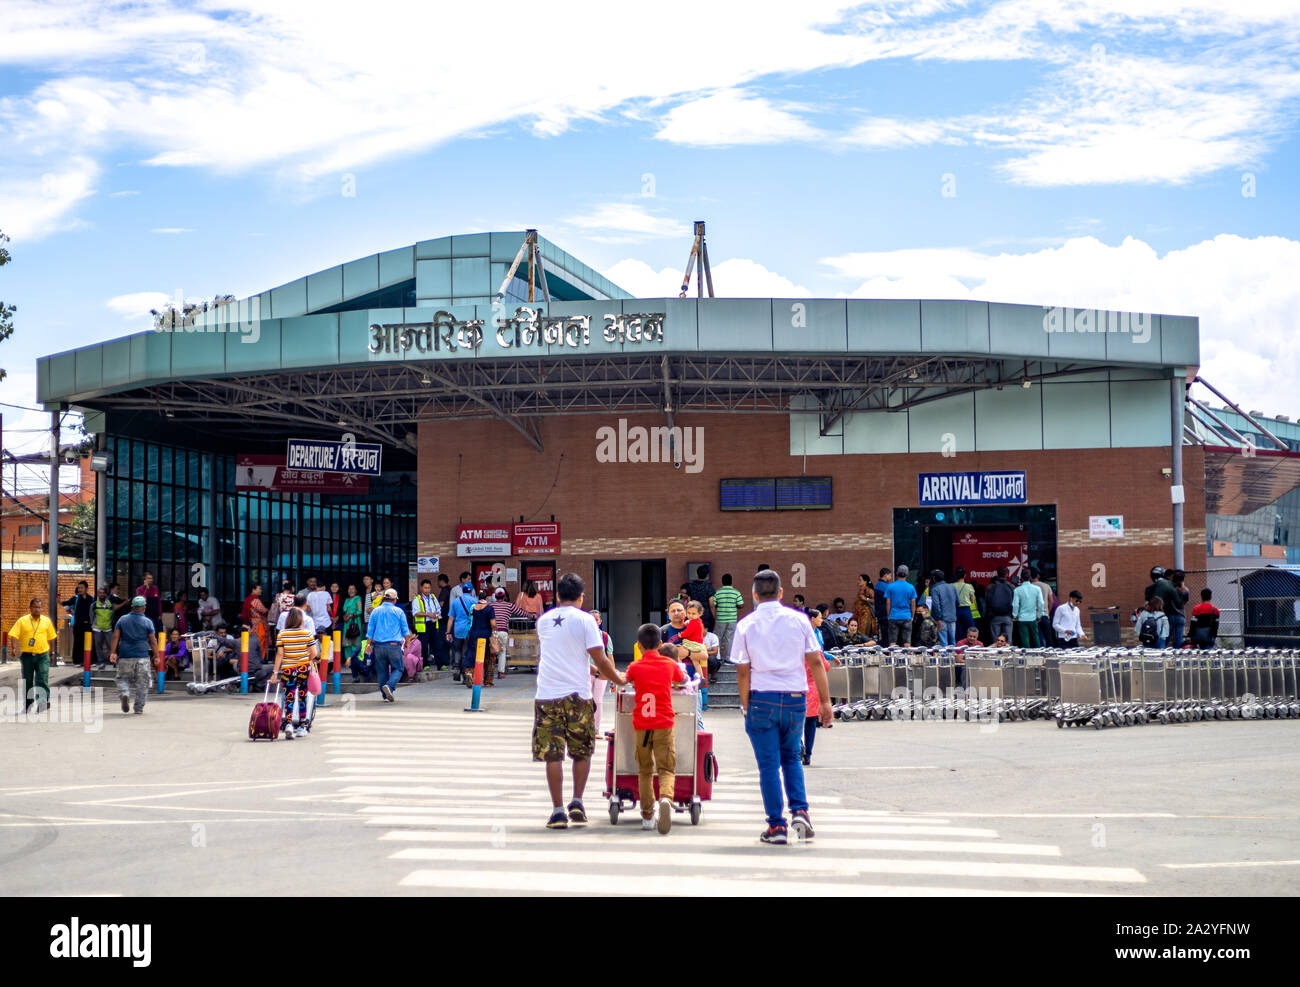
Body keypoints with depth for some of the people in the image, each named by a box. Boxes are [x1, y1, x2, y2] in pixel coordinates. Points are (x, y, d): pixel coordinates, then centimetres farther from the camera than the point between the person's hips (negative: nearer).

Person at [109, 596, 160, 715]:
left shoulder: (122, 619, 5)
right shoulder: (147, 622, -1)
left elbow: (115, 637, 1)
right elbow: (153, 641, -1)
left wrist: (113, 652, 3)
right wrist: (156, 656, 5)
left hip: (125, 657, 2)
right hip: (142, 657, -2)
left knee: (123, 678, 14)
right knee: (142, 683, 6)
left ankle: (124, 693, -16)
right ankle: (139, 707, 6)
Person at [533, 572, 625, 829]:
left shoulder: (544, 620, 12)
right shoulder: (585, 620, -3)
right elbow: (600, 659, -5)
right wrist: (618, 679, 13)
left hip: (546, 695, 2)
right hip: (577, 696, -2)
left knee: (552, 755, 2)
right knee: (582, 753, 14)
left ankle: (558, 811, 1)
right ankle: (577, 802, 8)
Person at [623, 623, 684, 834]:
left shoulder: (635, 668, 3)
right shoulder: (670, 664, 6)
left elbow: (626, 680, 25)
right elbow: (683, 679, 26)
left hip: (641, 725, 1)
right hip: (664, 724, -1)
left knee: (645, 771, 12)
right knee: (666, 769, -2)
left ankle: (647, 816, 9)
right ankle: (665, 799, -32)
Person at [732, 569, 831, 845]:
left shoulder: (746, 625, -2)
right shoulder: (798, 620, 2)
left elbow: (743, 670, -3)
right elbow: (815, 662, 0)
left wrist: (746, 706, 6)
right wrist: (825, 701, 5)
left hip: (762, 699, -2)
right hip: (795, 698, 2)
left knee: (769, 763, 5)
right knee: (791, 757, 20)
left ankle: (777, 826, 5)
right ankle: (799, 810, 3)